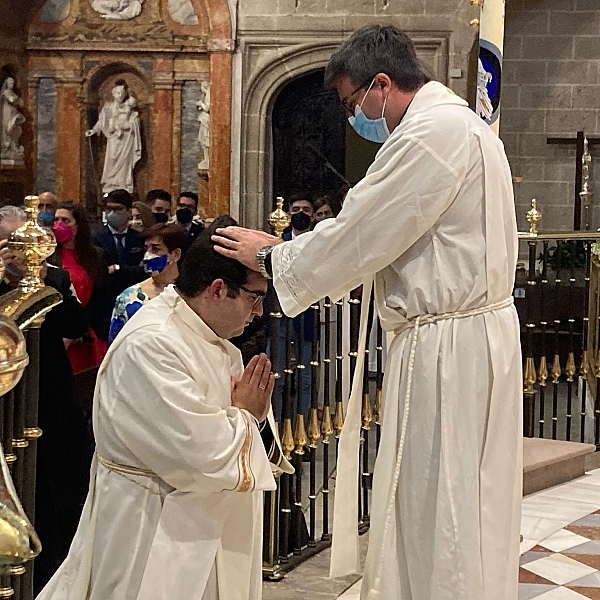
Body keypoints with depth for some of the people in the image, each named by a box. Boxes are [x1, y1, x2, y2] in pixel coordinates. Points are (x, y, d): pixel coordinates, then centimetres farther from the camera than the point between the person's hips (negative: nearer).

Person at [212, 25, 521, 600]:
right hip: (469, 334, 10)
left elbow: (357, 238, -17)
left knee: (442, 513, -1)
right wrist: (289, 251, 12)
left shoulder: (434, 133, -19)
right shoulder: (456, 125, 15)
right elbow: (373, 233, 19)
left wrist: (271, 256, -4)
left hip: (448, 347, -10)